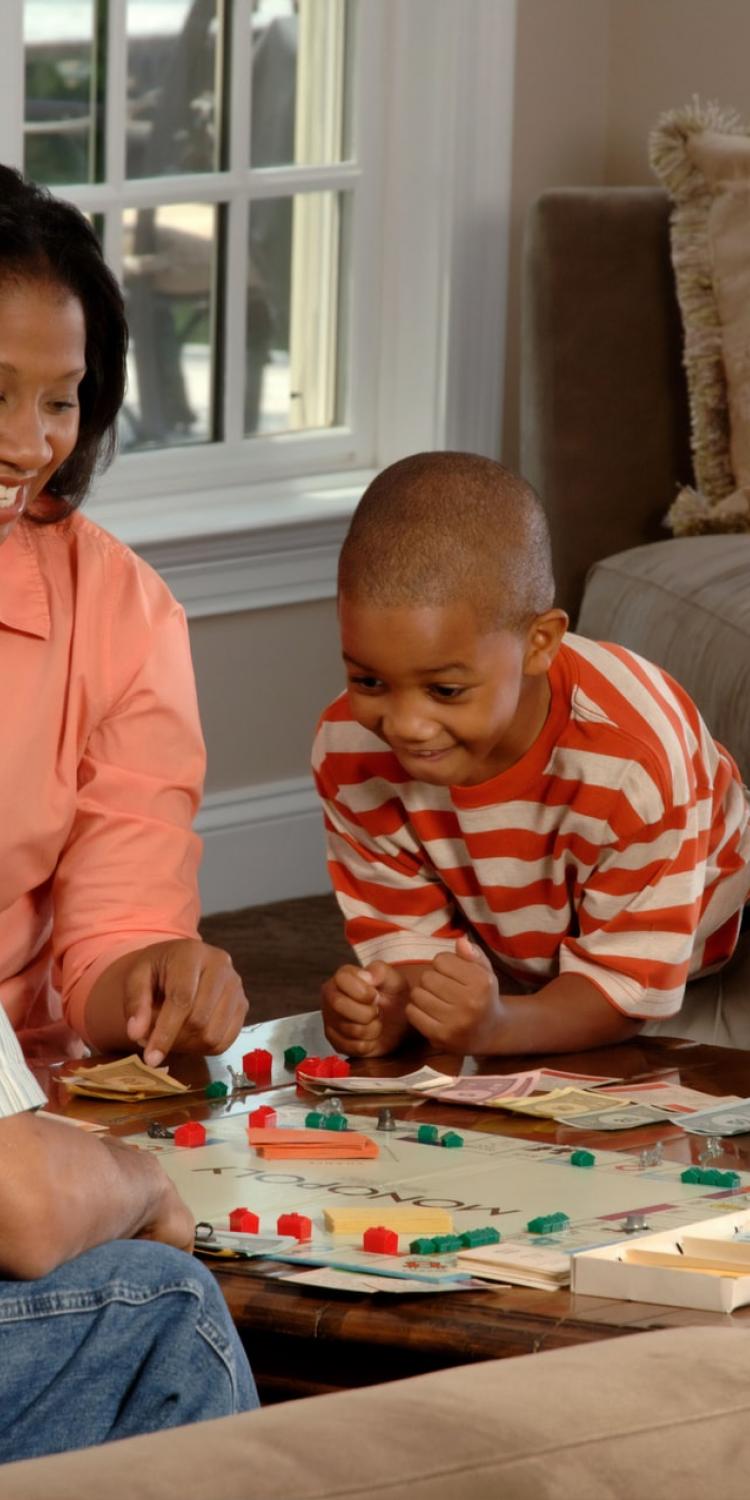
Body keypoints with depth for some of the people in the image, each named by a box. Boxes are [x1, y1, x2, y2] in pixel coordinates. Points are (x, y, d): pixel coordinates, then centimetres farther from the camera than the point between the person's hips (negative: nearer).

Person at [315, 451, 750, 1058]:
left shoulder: (634, 760, -37)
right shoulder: (350, 752, -23)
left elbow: (626, 981, -30)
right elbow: (414, 935, -13)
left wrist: (494, 1027, -50)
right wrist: (390, 1007, -38)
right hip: (508, 982, 4)